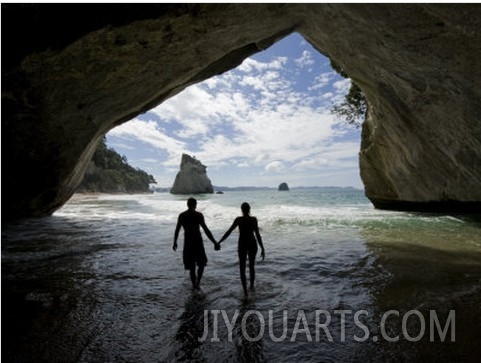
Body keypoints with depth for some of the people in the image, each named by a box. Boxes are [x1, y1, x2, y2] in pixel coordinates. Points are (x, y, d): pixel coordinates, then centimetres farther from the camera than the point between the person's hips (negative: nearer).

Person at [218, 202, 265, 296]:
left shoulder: (238, 219, -11)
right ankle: (252, 286, 35)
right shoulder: (254, 219, -9)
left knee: (242, 268, 8)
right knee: (252, 266, 22)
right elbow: (257, 235, -13)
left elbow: (228, 232, -12)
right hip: (252, 244, 2)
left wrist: (219, 242, -7)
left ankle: (245, 290, -2)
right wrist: (262, 249, -8)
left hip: (242, 245, -1)